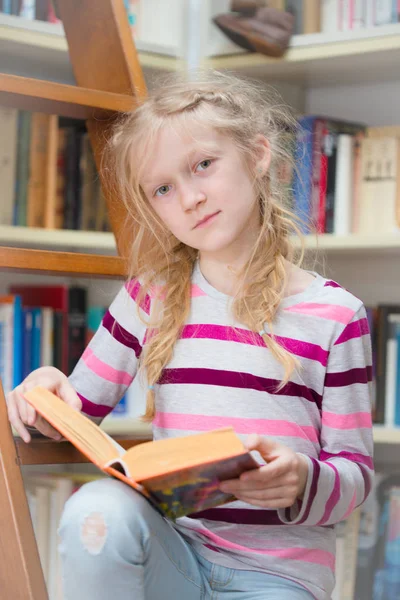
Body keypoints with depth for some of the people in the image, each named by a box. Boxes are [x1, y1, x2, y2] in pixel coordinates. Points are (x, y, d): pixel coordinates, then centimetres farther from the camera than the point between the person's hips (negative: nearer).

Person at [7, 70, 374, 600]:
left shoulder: (334, 315, 1)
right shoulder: (152, 296, 8)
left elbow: (355, 472, 3)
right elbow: (81, 408, 15)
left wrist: (303, 482, -21)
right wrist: (49, 392, -9)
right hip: (173, 550, 4)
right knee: (98, 511, -31)